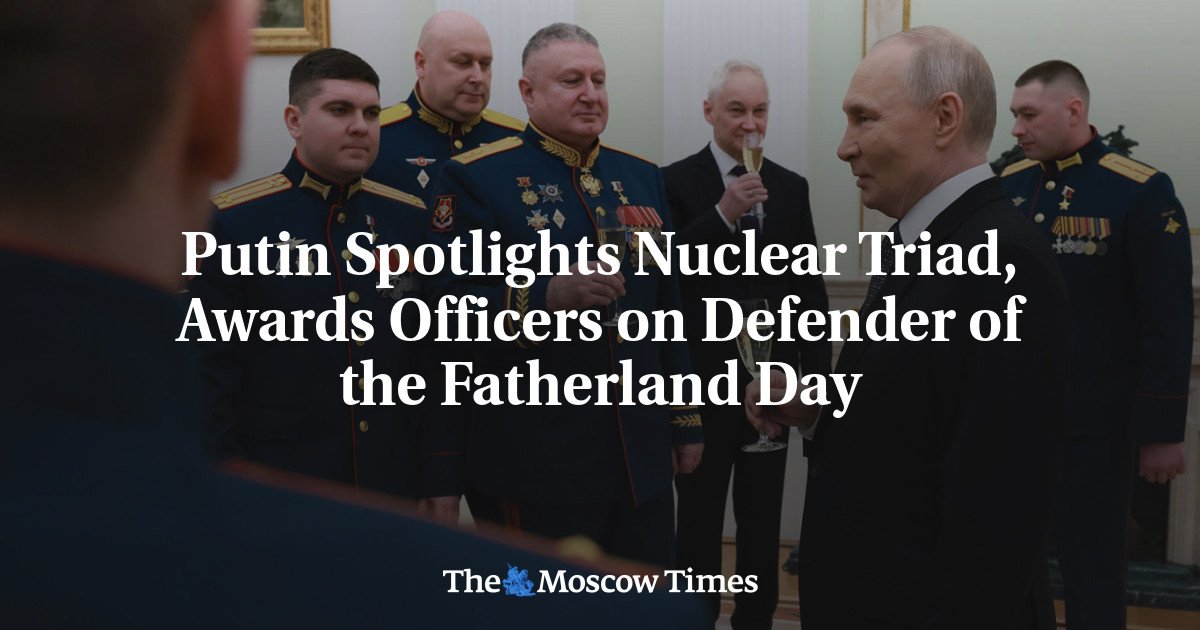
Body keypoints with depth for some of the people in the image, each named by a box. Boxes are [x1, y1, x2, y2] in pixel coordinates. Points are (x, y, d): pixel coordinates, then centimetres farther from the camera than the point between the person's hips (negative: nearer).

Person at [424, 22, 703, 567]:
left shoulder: (641, 176, 11)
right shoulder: (475, 178, -7)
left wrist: (686, 419, 15)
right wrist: (548, 296, -29)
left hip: (643, 454, 6)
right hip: (537, 461, -5)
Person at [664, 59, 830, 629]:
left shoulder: (791, 187, 7)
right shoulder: (676, 182, -5)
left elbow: (809, 287, 8)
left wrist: (816, 370, 3)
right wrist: (722, 213, -25)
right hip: (703, 383, -3)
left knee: (763, 519, 13)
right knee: (698, 518, 7)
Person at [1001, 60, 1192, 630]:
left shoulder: (1142, 192, -9)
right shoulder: (1009, 184, 6)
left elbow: (1169, 321, -10)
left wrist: (1162, 430, -11)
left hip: (1093, 422, -4)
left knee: (1092, 565, 7)